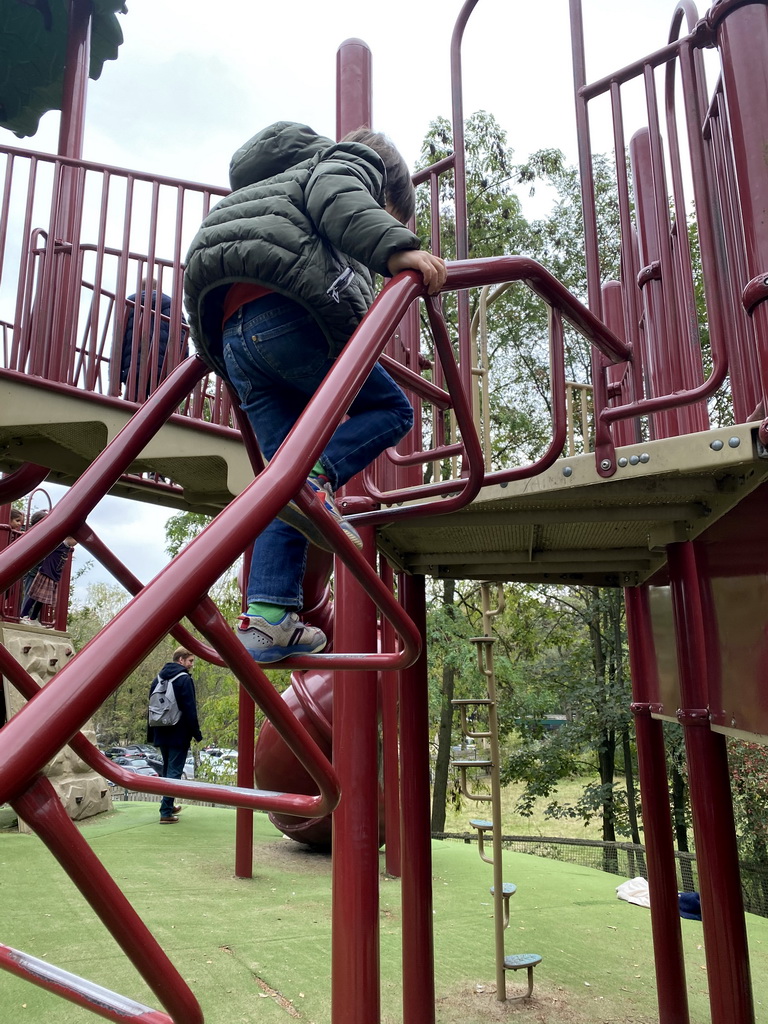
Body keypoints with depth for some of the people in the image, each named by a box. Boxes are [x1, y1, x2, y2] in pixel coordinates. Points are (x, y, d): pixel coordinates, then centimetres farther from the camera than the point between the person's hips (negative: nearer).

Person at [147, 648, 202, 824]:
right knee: (174, 772, -4)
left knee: (166, 769, 20)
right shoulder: (184, 679, -12)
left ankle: (168, 806, 29)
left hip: (161, 734, 8)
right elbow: (190, 709, -15)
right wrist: (196, 733, -8)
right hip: (179, 735, -8)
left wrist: (151, 734, 21)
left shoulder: (159, 678, 12)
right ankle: (166, 812, -6)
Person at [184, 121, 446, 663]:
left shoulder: (286, 180, 44)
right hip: (286, 313, -8)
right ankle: (316, 476, -23)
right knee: (392, 409, 4)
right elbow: (333, 196, -7)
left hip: (230, 330, 8)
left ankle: (268, 617, -3)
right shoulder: (352, 163, 19)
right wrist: (396, 249, -22)